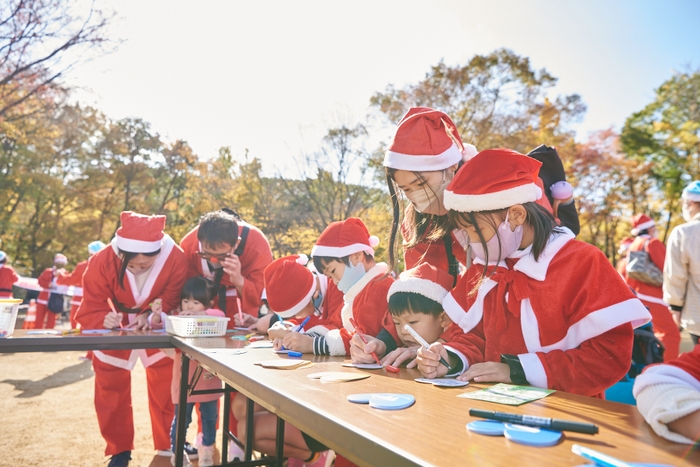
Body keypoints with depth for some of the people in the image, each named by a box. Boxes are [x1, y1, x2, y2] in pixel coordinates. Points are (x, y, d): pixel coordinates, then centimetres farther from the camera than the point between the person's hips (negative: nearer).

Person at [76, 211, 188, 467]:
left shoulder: (175, 258, -32)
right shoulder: (101, 261, -31)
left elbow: (173, 302, -21)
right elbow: (88, 311, -25)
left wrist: (151, 316, -40)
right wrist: (105, 319, -46)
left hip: (158, 330, 0)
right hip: (115, 331, 1)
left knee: (166, 389, 6)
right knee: (110, 393, 8)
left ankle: (168, 446, 27)